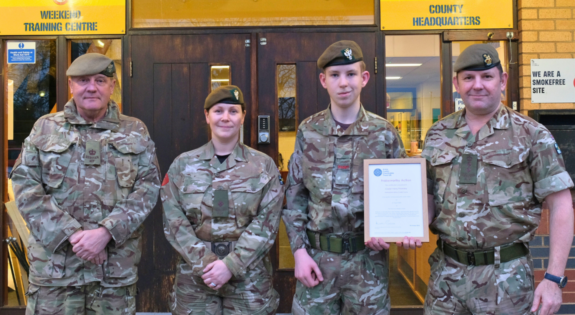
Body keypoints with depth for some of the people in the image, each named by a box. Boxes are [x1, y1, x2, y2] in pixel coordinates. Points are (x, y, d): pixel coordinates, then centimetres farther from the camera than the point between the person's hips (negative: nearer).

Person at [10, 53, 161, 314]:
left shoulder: (135, 132, 8)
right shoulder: (45, 128, 8)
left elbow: (148, 187, 0)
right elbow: (25, 185, 0)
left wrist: (106, 231, -14)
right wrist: (71, 234, -12)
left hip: (117, 264, 0)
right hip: (55, 262, 0)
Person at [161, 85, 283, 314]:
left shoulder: (264, 165, 1)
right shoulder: (183, 165, 4)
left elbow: (267, 222, -6)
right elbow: (174, 221, -2)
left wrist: (231, 264, -15)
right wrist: (204, 263, -13)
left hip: (249, 274, 0)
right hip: (195, 274, 1)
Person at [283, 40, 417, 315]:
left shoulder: (384, 132, -2)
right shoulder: (308, 131, 1)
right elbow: (295, 196, 4)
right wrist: (299, 250, -3)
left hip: (368, 258, 0)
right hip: (317, 256, 1)